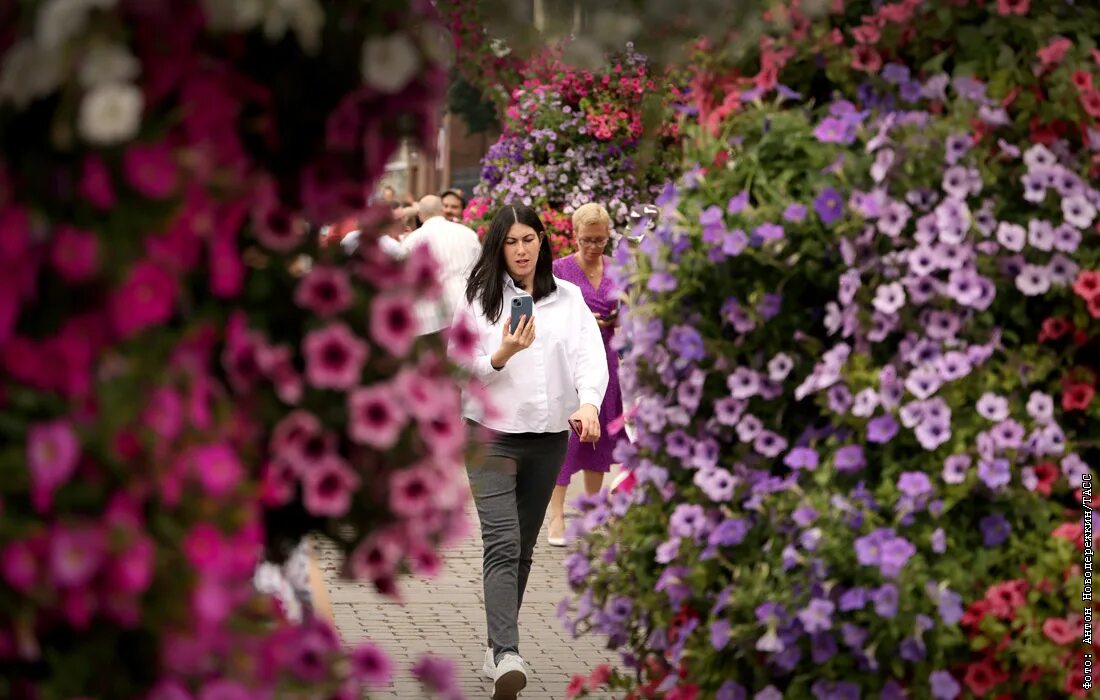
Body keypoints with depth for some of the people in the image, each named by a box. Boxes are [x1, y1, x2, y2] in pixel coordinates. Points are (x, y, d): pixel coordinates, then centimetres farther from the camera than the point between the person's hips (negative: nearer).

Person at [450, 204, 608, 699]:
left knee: (524, 547, 12)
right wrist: (503, 354, -23)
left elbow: (590, 355, -7)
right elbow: (457, 369, -5)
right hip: (492, 435, -4)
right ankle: (507, 655, -28)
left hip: (549, 437, 4)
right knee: (503, 545, -16)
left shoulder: (568, 299, 6)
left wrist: (589, 403, -26)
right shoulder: (478, 300, -1)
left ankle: (498, 647, 25)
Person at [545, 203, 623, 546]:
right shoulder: (560, 270, -4)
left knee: (600, 435, 9)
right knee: (563, 435, -9)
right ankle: (556, 516, -6)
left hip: (604, 359, 4)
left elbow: (626, 315, 17)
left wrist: (622, 318, -5)